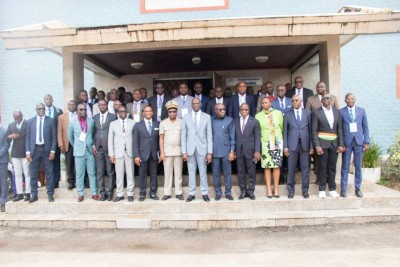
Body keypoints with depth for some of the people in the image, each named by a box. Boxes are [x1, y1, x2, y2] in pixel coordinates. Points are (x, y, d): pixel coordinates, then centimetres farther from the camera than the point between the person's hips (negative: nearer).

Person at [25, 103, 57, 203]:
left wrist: (53, 151, -7)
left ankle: (50, 194, 13)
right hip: (34, 149, 2)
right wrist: (28, 152, -3)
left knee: (49, 174, 4)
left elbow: (54, 137, 1)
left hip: (46, 149, -1)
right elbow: (28, 137, 6)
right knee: (33, 174, 6)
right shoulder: (30, 121, 8)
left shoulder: (51, 120, 3)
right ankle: (34, 195, 18)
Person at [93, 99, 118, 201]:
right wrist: (93, 145, 1)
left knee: (110, 172, 3)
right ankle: (102, 193, 13)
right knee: (99, 172, 5)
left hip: (109, 147, -3)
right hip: (98, 148, 3)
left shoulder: (113, 116, 2)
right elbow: (93, 132, 11)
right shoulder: (94, 117, 12)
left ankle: (109, 192, 11)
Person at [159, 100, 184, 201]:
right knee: (167, 173, 6)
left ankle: (178, 192, 14)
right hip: (167, 152, 1)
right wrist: (161, 152, -3)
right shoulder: (163, 123, 3)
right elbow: (161, 138, 3)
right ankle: (167, 193, 13)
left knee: (178, 173, 6)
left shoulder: (181, 122, 1)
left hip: (178, 152, 0)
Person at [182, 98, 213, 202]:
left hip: (202, 149, -1)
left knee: (203, 172, 5)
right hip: (190, 149, 1)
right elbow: (183, 136, 4)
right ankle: (191, 194, 16)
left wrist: (209, 152, -5)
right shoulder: (186, 118, 4)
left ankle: (205, 193, 16)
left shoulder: (207, 117, 1)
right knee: (191, 172, 7)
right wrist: (184, 152, -3)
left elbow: (209, 135, 0)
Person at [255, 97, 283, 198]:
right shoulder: (258, 116, 1)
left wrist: (277, 135, 12)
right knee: (267, 166, 1)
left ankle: (276, 189, 13)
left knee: (277, 166, 3)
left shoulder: (278, 113, 3)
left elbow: (281, 127, 10)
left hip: (277, 143, 1)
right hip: (265, 143, 0)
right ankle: (269, 189, 10)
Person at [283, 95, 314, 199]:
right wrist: (285, 146, -2)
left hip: (305, 144, 1)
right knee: (291, 169, 4)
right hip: (292, 144, -1)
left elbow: (311, 130, 5)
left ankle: (305, 190, 17)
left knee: (305, 168, 6)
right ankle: (291, 190, 15)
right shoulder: (287, 113, 4)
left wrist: (311, 146, 0)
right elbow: (285, 131, 3)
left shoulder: (308, 113, 5)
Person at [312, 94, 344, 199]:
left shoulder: (337, 112, 10)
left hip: (334, 143, 3)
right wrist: (317, 146, -12)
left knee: (332, 167, 9)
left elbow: (339, 129, 9)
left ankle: (332, 189, 18)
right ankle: (322, 190, 10)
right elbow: (314, 131, -5)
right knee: (322, 168, 1)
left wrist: (341, 144, 1)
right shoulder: (316, 112, -1)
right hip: (322, 143, -3)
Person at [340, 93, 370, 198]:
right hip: (346, 142, -2)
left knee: (358, 166, 7)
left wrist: (366, 142, 2)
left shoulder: (361, 110, 8)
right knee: (345, 166, 2)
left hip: (358, 141, 2)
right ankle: (343, 189, 8)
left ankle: (358, 188, 17)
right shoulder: (341, 112, 1)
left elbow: (365, 127, 8)